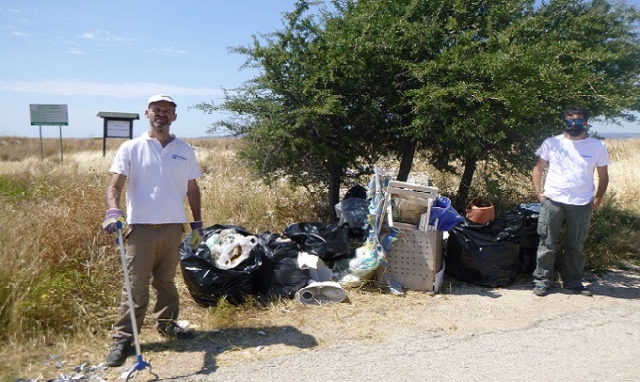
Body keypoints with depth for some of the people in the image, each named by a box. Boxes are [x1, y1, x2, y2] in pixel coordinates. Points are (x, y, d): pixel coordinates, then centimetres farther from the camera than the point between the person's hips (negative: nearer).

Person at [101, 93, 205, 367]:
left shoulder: (184, 150, 9)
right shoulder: (131, 148, 1)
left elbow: (192, 189, 12)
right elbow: (115, 183, -6)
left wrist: (197, 224, 10)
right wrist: (113, 211, -25)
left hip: (174, 227, 3)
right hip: (141, 227, -2)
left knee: (166, 280, 15)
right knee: (136, 285, -1)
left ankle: (167, 324, 31)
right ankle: (123, 338, 9)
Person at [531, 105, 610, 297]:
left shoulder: (597, 146, 5)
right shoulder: (552, 143, 3)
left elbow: (603, 176, 11)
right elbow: (538, 168, 8)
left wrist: (598, 200, 1)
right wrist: (538, 191, -2)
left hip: (582, 205, 1)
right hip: (552, 202, -1)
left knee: (576, 246, 11)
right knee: (547, 244, 2)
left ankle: (573, 281, 25)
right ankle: (542, 280, 12)